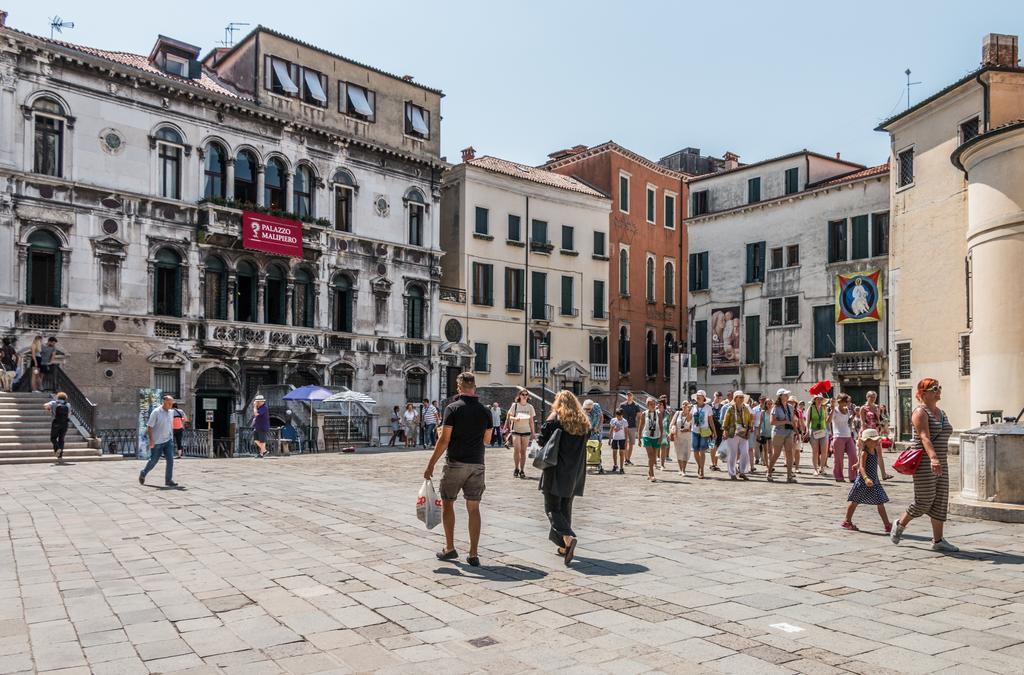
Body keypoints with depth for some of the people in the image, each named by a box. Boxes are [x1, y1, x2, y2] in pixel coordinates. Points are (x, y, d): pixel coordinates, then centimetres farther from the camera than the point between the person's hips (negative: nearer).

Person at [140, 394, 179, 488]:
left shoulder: (171, 413, 8)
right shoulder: (156, 412, -12)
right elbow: (149, 427, -14)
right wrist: (151, 440, -20)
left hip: (168, 441, 5)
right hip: (157, 442, -5)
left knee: (170, 460, -6)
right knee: (153, 461, 7)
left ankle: (168, 480, -4)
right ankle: (143, 473, 34)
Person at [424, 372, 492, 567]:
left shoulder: (453, 408, -9)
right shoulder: (484, 410, 3)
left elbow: (444, 440, -12)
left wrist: (431, 465, -7)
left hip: (455, 463, -3)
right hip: (477, 465, 3)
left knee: (447, 503, 13)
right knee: (474, 508, 6)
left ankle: (450, 549, 14)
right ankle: (473, 555, 5)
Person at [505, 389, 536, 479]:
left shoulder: (530, 407, 7)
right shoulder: (514, 405, 2)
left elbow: (531, 421, 11)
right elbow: (509, 417, 2)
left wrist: (533, 433, 7)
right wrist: (515, 418, -19)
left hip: (526, 431, 2)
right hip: (516, 431, -2)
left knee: (523, 451, 3)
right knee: (516, 450, -11)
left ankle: (522, 470, 9)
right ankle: (516, 469, 4)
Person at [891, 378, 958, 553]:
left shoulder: (942, 413, 16)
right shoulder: (920, 412, -11)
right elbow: (925, 437, -24)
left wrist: (940, 460, 21)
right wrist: (933, 458, -37)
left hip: (940, 462, 8)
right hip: (924, 462, -8)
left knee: (941, 501, 4)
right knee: (924, 501, -5)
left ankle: (938, 541, 8)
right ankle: (900, 525, 17)